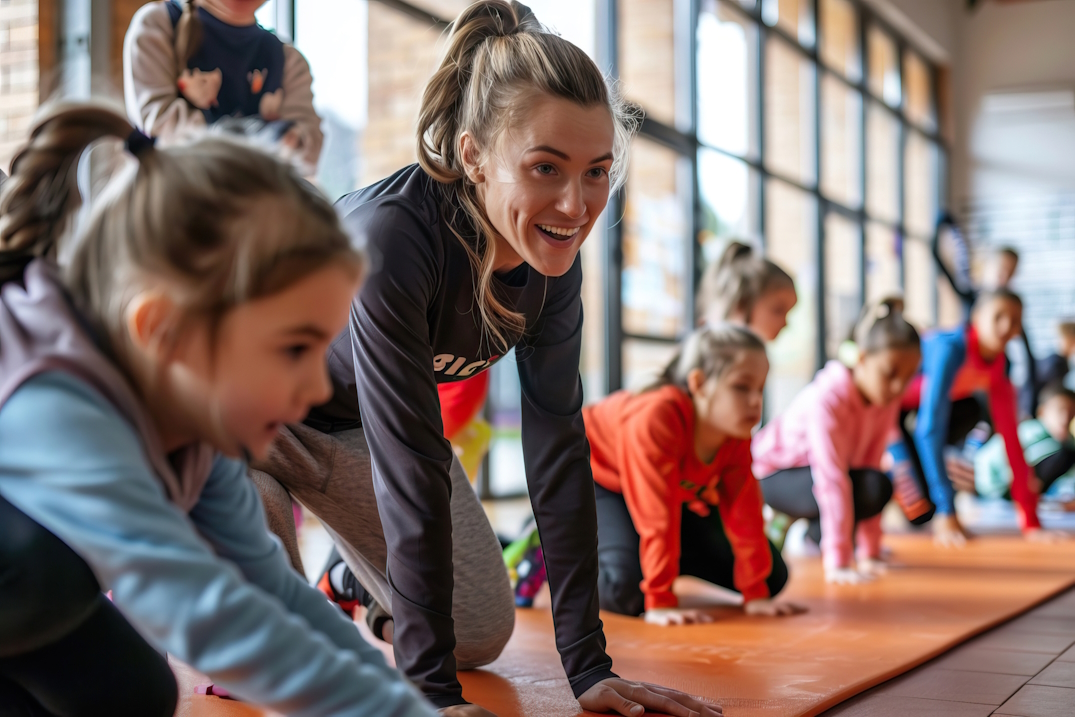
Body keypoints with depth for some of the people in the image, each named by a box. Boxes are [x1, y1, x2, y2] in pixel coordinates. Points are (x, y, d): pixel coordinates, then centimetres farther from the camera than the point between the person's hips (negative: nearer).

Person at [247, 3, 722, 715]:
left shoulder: (552, 263, -20)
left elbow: (558, 445, -18)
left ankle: (348, 583, 32)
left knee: (483, 636, 4)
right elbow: (411, 468, -41)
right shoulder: (390, 236, -40)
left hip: (355, 425, 6)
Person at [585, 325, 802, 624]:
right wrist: (661, 604, -39)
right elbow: (658, 519, -42)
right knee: (628, 591, -31)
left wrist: (756, 594, -16)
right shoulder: (656, 420, -43)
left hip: (678, 489, 7)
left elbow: (744, 513, -16)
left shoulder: (736, 435, -22)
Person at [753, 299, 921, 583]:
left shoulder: (887, 399, -13)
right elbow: (832, 481, -38)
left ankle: (813, 530, 3)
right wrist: (837, 564, -42)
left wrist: (870, 553, -15)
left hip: (817, 469, 8)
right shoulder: (828, 399, -34)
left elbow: (871, 463, -12)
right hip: (772, 473, -8)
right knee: (863, 488, -31)